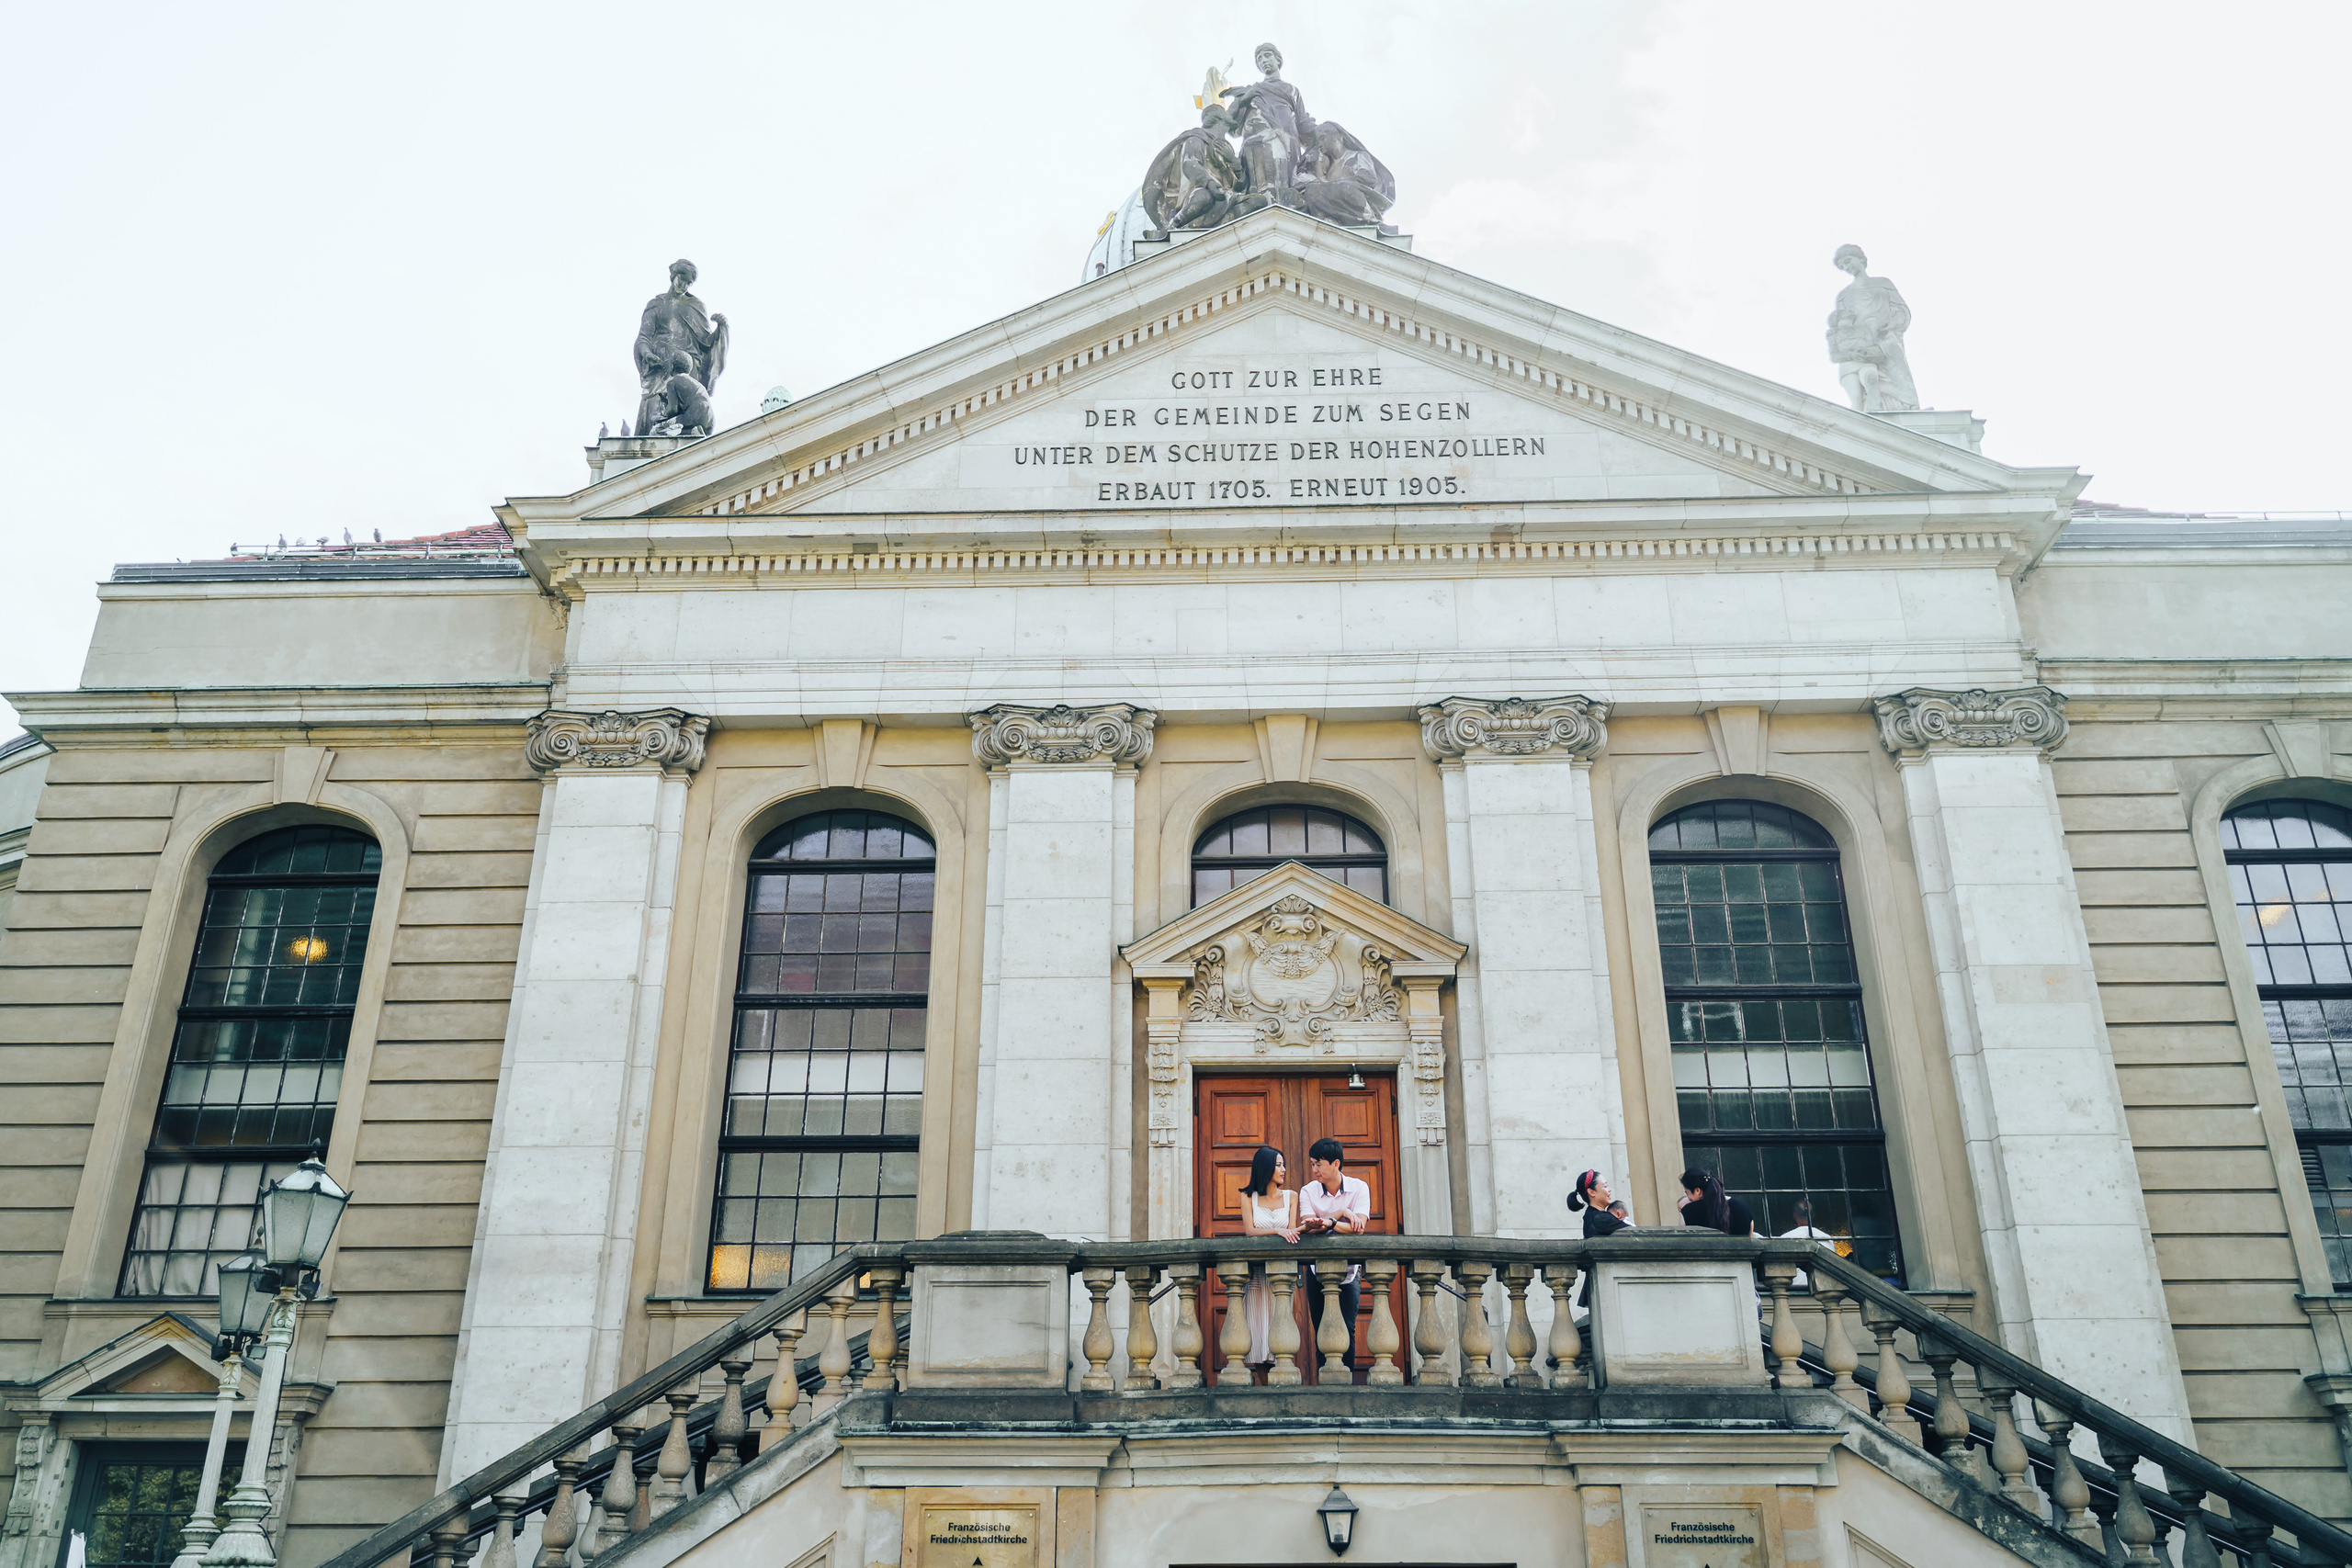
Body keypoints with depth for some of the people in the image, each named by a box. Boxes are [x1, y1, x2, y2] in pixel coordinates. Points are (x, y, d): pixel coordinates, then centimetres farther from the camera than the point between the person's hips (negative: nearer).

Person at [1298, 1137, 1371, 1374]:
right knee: (1321, 1331, -1)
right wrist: (1341, 1214, -25)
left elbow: (1359, 1228, -18)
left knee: (1347, 1330, -8)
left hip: (1348, 1269, -1)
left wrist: (1329, 1223, -32)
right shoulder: (1308, 1191, -1)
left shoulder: (1359, 1188, -4)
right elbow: (1309, 1227, -16)